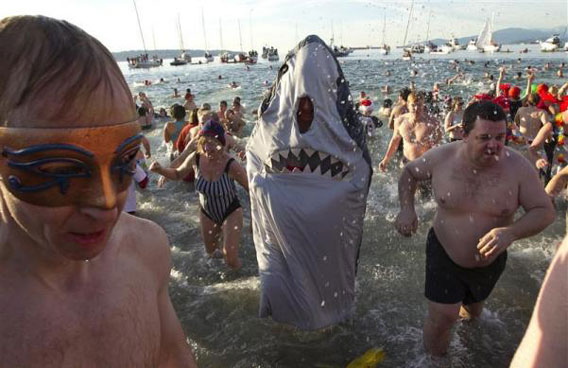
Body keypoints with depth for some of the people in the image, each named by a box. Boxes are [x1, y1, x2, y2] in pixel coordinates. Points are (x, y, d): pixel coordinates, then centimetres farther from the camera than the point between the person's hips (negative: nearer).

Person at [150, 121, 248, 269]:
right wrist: (160, 170, -19)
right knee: (211, 252, 24)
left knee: (231, 259, -8)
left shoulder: (231, 165, -32)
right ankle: (219, 231, 56)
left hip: (230, 212, -4)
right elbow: (178, 174, -1)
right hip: (207, 212, 4)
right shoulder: (195, 158, -21)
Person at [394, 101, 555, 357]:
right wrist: (406, 208, -18)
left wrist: (511, 232, -34)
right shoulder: (441, 157, -19)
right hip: (443, 254, -2)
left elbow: (545, 211, -14)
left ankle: (467, 309, 67)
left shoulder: (518, 166, -19)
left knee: (474, 309, 28)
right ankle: (434, 358, 23)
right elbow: (409, 173, -2)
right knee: (442, 316, -8)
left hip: (490, 261, 2)